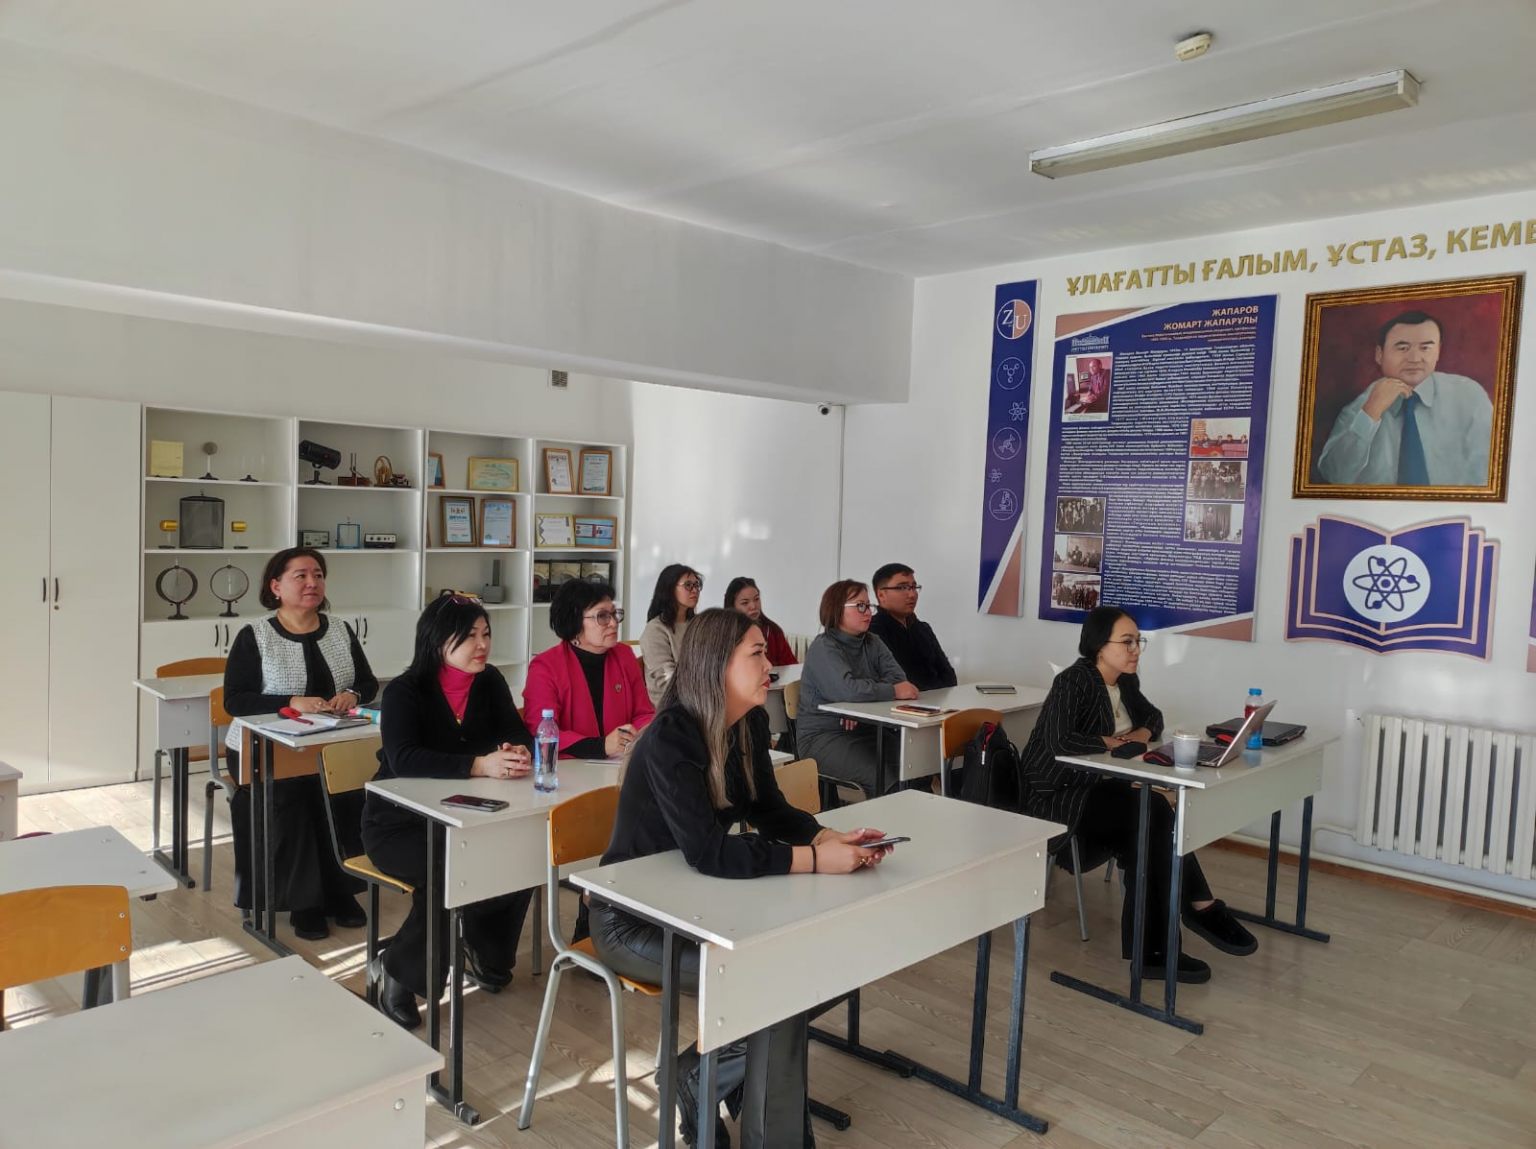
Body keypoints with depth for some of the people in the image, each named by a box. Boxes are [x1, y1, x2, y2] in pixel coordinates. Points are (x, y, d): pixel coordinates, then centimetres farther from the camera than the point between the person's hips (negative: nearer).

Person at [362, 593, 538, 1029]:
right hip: (400, 823, -5)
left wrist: (518, 755, -32)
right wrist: (480, 765, -44)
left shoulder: (490, 682, -1)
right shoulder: (404, 691, -17)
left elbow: (518, 736, -6)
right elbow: (404, 759, -32)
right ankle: (398, 969, -6)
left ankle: (487, 956, 8)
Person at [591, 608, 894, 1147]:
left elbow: (770, 810, 2)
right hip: (633, 917, -8)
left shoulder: (750, 724, -3)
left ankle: (700, 1074, 12)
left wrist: (834, 838, -16)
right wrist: (814, 859, -35)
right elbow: (709, 852, -35)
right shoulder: (670, 738, -28)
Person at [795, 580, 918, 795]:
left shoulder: (872, 643, 12)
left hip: (865, 730, 6)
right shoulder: (823, 649, -10)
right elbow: (846, 689, -27)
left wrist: (860, 705, -21)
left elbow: (897, 675, -5)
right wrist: (894, 692, -20)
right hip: (822, 737, -6)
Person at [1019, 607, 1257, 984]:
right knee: (1155, 815, -23)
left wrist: (1141, 734, -1)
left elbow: (1153, 716, 23)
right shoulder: (1074, 681, -19)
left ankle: (1152, 951, -14)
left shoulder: (1125, 681, 6)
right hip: (1053, 797, -8)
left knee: (1146, 837, -20)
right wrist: (1115, 743, -17)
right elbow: (1059, 743, -31)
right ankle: (1200, 907, -9)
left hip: (1093, 789, 8)